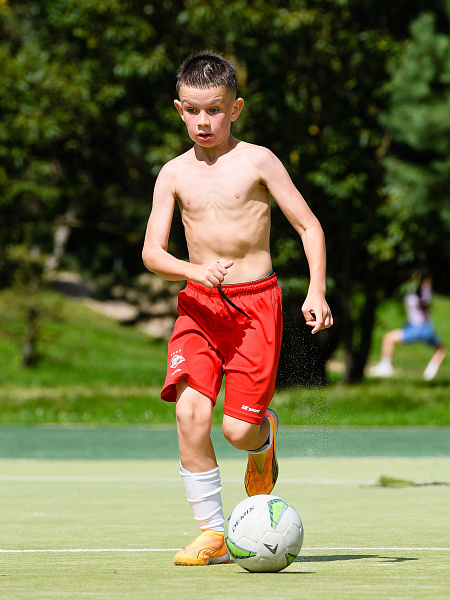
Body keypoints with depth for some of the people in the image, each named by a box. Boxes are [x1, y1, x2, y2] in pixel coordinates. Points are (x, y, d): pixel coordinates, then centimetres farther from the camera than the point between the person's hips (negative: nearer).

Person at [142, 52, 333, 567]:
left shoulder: (256, 161, -2)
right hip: (199, 305, 2)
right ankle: (212, 533, -8)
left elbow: (309, 226, 1)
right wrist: (194, 270, -19)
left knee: (237, 429, -10)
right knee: (190, 410, -18)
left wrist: (316, 291, -10)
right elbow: (152, 252, 1)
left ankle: (264, 437, 30)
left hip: (255, 301, -2)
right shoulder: (174, 174, 6)